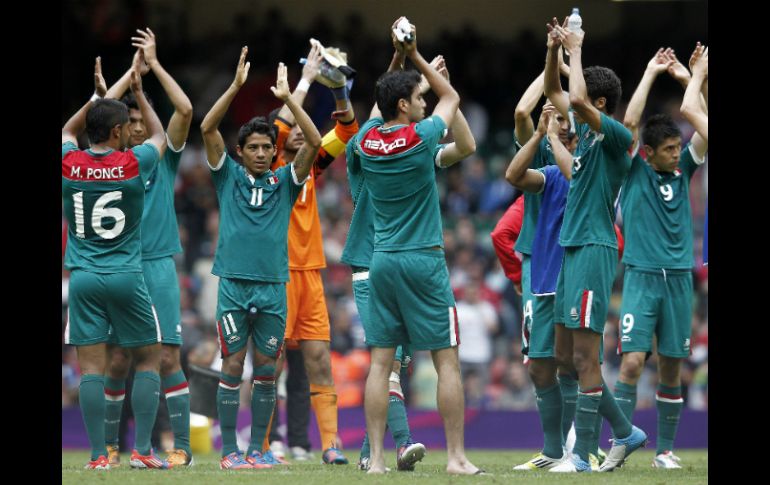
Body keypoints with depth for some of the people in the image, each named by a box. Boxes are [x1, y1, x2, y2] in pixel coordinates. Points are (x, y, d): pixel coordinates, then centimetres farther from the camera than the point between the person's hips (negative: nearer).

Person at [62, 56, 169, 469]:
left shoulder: (70, 164, 0)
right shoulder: (133, 164, -7)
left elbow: (67, 130, 26)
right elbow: (159, 135, 17)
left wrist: (98, 95, 28)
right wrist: (138, 90, 24)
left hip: (83, 278, 2)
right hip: (126, 276, -2)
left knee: (91, 366, 0)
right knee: (149, 359, 9)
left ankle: (98, 456, -5)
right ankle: (142, 450, 0)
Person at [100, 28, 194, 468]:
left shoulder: (164, 156, 7)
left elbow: (186, 109, -6)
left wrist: (154, 64, -4)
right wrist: (133, 71, -2)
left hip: (159, 266, -1)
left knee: (168, 358, -5)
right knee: (118, 361, 2)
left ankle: (182, 446, -4)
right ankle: (112, 445, 10)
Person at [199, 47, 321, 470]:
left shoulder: (284, 181, 9)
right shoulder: (228, 177, 7)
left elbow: (313, 142, -3)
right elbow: (207, 129, -3)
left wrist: (288, 97, -9)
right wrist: (236, 86, -10)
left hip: (273, 287, 1)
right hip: (233, 283, -1)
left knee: (266, 370, 4)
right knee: (232, 365, -2)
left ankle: (257, 448, 9)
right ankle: (229, 450, 1)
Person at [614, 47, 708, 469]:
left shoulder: (682, 169, 11)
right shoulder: (634, 170, 1)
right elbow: (630, 122, -9)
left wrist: (687, 78, 1)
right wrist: (651, 73, -3)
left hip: (679, 278, 4)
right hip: (642, 276, -3)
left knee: (671, 367, 5)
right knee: (632, 361, -13)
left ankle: (665, 449, 10)